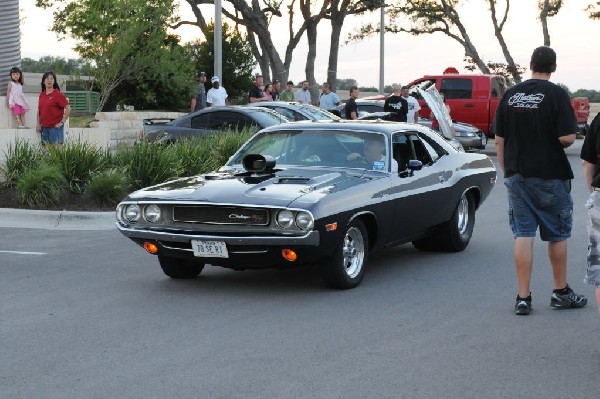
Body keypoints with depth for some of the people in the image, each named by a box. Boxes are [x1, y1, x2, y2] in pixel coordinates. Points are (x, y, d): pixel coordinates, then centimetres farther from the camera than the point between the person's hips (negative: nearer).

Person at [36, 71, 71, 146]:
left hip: (55, 127, -6)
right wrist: (38, 124, 11)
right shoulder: (42, 95, 11)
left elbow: (68, 108, -12)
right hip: (44, 128, 6)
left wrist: (62, 122, -13)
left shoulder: (58, 94, -7)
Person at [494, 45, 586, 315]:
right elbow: (568, 137, -17)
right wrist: (556, 142, 6)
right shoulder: (556, 94, -10)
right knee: (557, 235, 11)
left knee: (523, 235, 4)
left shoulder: (510, 95, 3)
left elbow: (499, 140, 6)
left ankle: (523, 297, 2)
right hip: (550, 176, -3)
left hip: (517, 176, 4)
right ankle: (561, 293, 22)